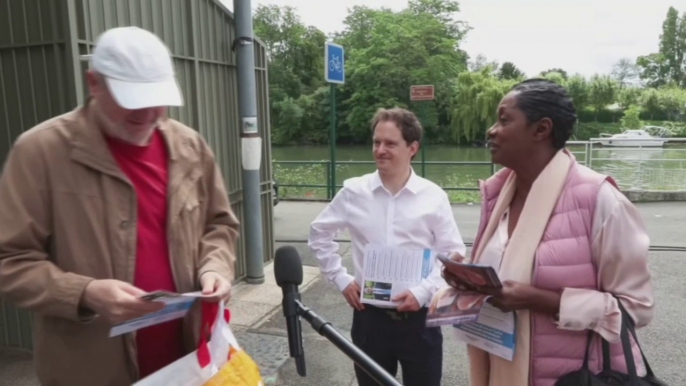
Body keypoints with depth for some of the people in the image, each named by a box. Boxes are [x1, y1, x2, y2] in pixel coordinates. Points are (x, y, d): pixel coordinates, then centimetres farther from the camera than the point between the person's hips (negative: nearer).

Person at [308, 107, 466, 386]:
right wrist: (340, 277, 3)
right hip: (370, 316, 1)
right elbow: (320, 233, 11)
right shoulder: (353, 191, -2)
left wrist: (424, 291, -14)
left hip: (418, 317, -1)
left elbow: (453, 255, -2)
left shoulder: (434, 196, -6)